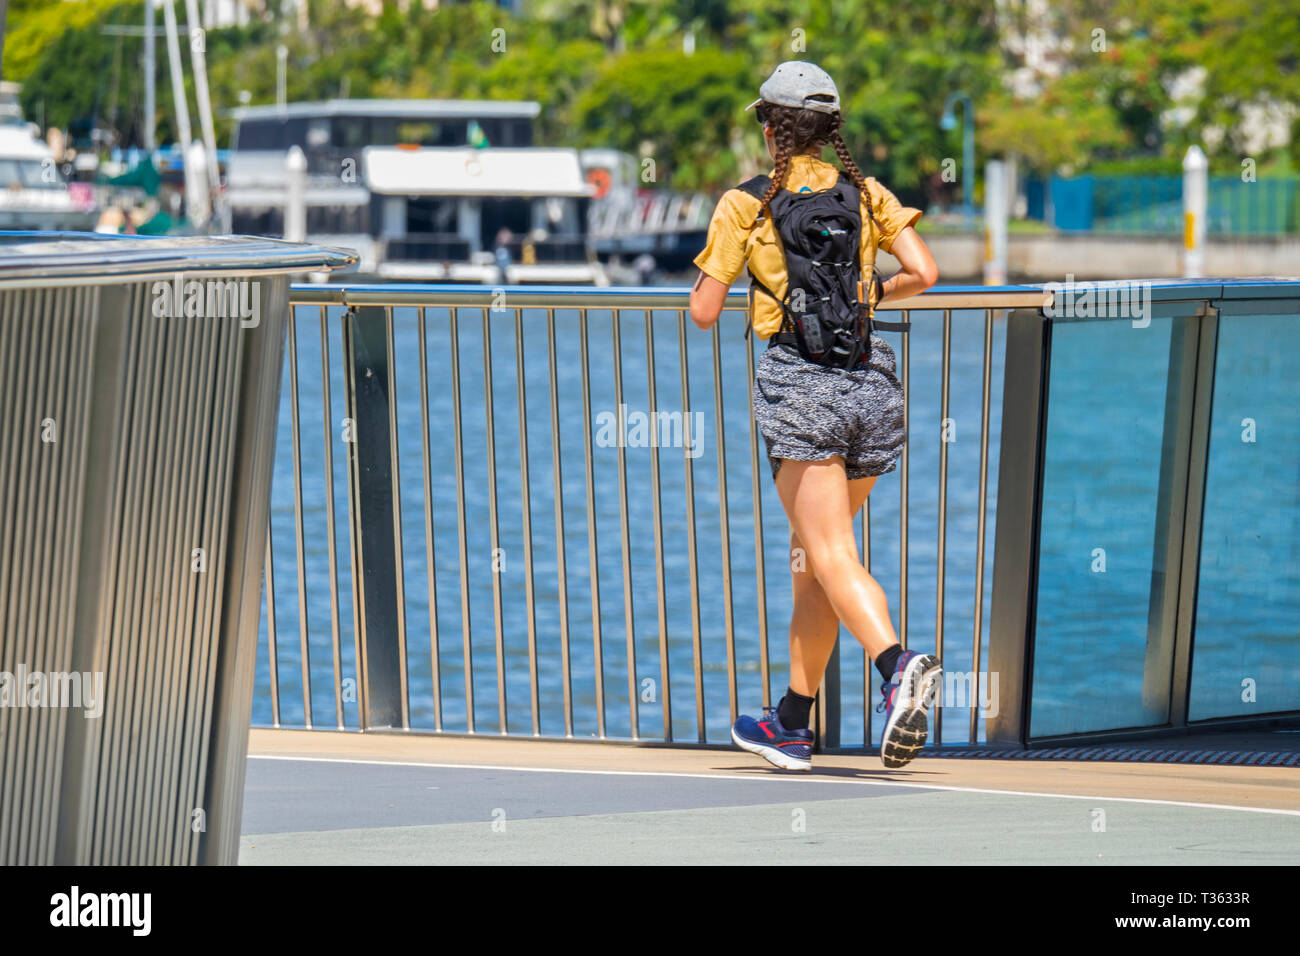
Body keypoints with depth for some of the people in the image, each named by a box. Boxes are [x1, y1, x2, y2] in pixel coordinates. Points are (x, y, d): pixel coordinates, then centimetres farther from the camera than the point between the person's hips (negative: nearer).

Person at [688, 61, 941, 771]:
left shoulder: (744, 204, 2)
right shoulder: (866, 193, 10)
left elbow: (705, 312, 2)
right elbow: (924, 272, 0)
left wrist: (701, 279, 25)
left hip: (799, 382, -5)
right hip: (871, 378, 5)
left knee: (831, 556, -11)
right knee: (811, 549, 17)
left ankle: (898, 665, -39)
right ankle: (792, 725, 23)